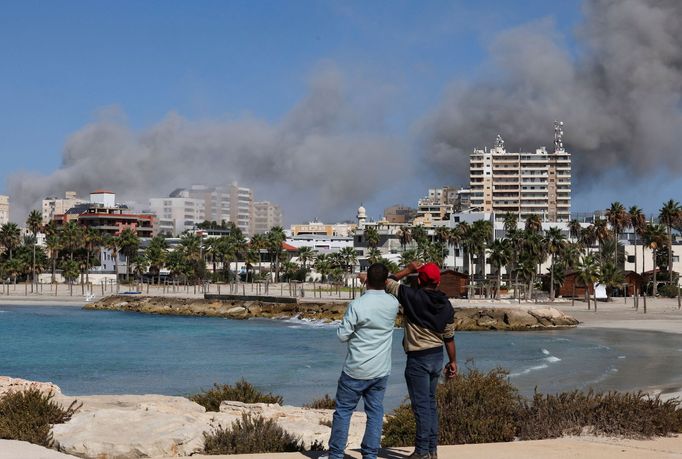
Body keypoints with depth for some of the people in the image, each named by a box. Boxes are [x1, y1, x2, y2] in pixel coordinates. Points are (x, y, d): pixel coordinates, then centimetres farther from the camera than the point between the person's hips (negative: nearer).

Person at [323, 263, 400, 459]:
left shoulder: (357, 305, -17)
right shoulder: (393, 304, -2)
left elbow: (342, 335, -10)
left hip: (356, 369, -4)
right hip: (381, 370, 4)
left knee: (343, 410, 7)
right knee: (375, 412, 9)